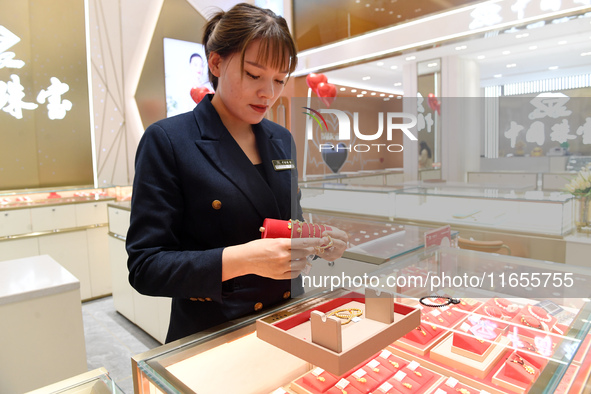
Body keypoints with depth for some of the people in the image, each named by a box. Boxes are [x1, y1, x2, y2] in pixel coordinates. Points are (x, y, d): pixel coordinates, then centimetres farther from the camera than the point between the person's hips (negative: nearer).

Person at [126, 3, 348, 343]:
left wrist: (319, 242, -6)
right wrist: (244, 259, -26)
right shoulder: (167, 141, -11)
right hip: (210, 336, -3)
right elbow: (145, 267, -13)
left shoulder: (282, 140, 6)